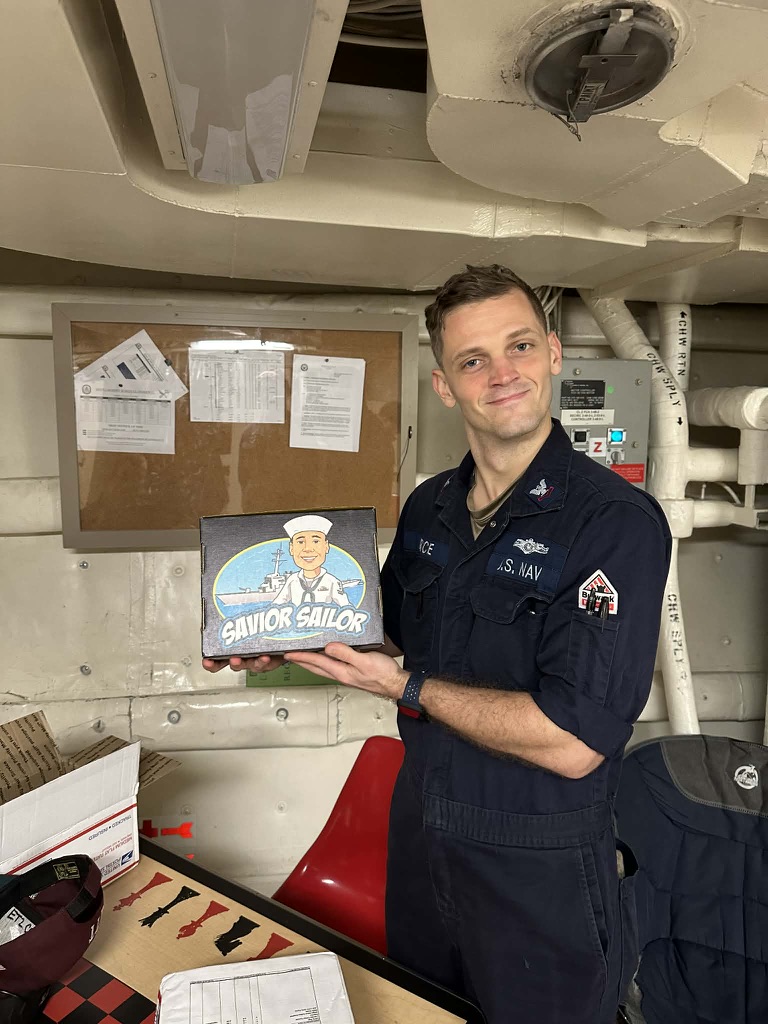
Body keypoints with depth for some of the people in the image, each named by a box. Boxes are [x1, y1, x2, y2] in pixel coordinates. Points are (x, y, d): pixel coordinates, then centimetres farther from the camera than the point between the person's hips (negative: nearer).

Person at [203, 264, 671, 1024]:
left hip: (542, 871, -6)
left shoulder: (617, 521, -23)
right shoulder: (428, 508, -3)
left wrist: (407, 688, -21)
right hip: (420, 832, 6)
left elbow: (572, 743, -28)